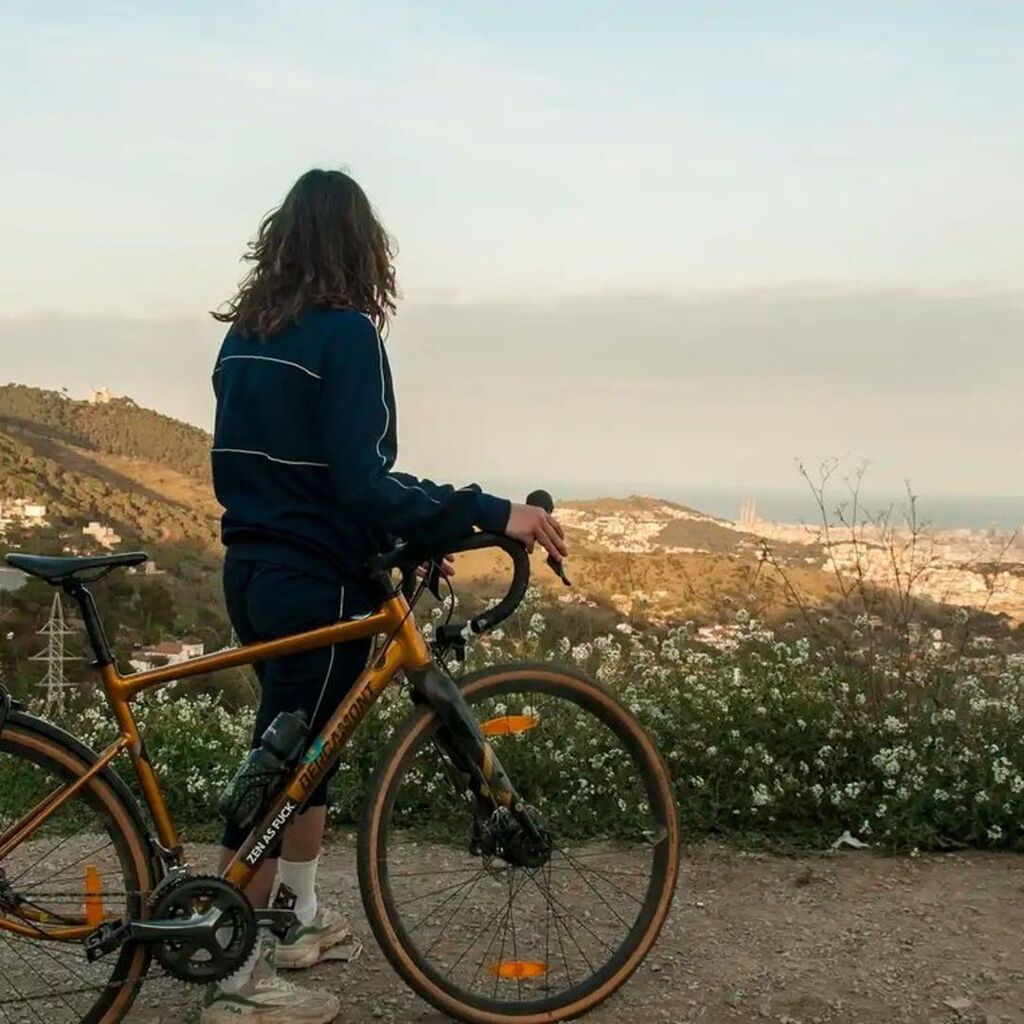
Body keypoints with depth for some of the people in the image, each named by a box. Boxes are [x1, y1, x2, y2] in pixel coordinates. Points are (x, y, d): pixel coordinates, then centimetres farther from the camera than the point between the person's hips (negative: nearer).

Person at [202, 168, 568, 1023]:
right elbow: (364, 482, -24)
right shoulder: (347, 333, -15)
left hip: (251, 570, 8)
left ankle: (306, 919, 34)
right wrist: (491, 513, -24)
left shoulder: (244, 333, 9)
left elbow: (247, 461, 13)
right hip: (317, 585, -8)